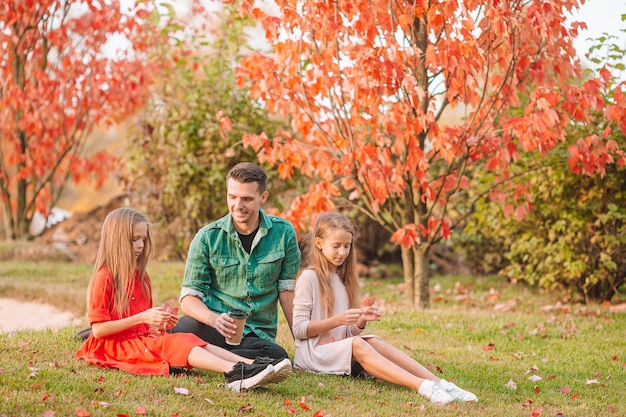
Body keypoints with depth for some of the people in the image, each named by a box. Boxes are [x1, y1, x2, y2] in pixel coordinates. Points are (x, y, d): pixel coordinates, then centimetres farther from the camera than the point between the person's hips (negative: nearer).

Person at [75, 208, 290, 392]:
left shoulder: (140, 277, 17)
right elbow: (98, 329, -16)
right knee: (175, 344, -29)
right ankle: (234, 372, -52)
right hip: (115, 345, -8)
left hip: (143, 339, 8)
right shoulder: (104, 278, -10)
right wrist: (141, 318, -21)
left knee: (191, 340, -17)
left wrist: (160, 323, -1)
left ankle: (252, 365, -37)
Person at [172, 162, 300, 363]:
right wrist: (214, 319, -22)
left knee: (278, 356, -35)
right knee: (185, 327, -39)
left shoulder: (283, 233, 3)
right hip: (214, 328, -3)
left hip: (258, 334, 3)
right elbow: (189, 297, -2)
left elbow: (286, 290, 9)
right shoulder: (207, 237, 0)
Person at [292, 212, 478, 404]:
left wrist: (361, 321, -7)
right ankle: (422, 387, -50)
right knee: (356, 345, -33)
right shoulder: (309, 277, -5)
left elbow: (350, 333, 15)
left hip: (341, 349, 6)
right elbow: (299, 329, -11)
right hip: (314, 353, -6)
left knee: (373, 342, -24)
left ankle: (440, 384, -40)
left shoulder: (343, 278, 16)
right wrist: (338, 320, -22)